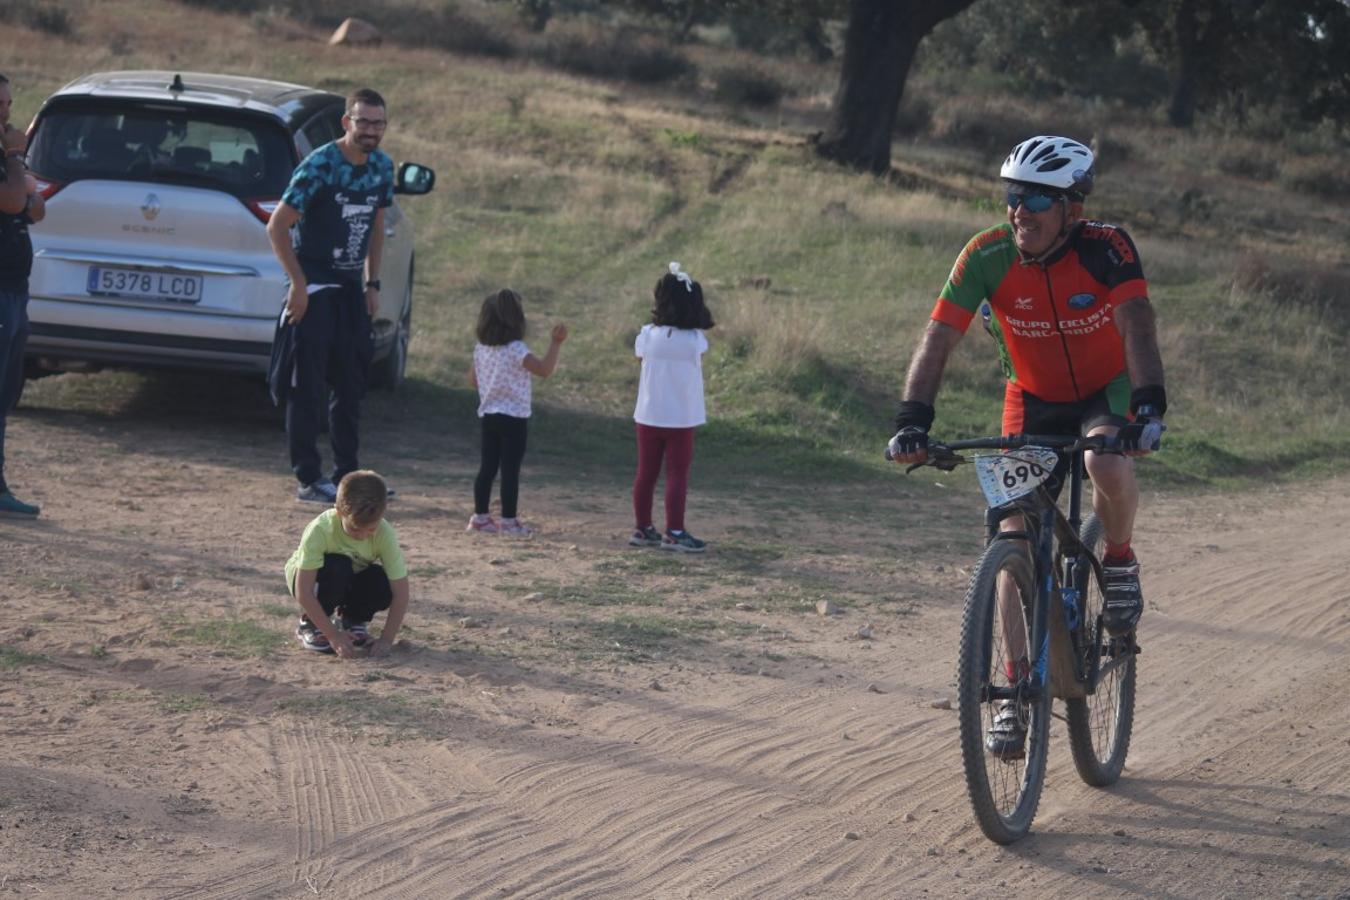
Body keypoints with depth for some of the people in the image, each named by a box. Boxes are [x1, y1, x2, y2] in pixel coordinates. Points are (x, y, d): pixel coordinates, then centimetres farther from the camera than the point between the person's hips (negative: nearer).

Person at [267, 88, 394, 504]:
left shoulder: (382, 167, 5)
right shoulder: (320, 166, -16)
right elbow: (278, 226, -16)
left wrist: (372, 283, 14)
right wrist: (299, 285, -17)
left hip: (351, 287, 7)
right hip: (314, 290, -7)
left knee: (351, 387, 10)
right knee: (306, 388, -3)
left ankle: (347, 473, 18)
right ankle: (308, 479, 1)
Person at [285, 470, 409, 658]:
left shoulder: (384, 534, -27)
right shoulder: (319, 531, -35)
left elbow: (400, 593, -25)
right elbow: (303, 593, -35)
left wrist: (386, 639, -34)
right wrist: (334, 636, -38)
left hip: (350, 581, 3)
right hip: (310, 576, -3)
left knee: (382, 586, -28)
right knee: (337, 567, -36)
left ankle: (352, 620, 3)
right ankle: (310, 625, -11)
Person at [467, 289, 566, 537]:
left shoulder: (481, 348, 4)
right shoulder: (515, 349, -18)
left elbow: (473, 379, 12)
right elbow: (544, 369, -24)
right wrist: (555, 344, -21)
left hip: (486, 414, 7)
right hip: (513, 417, -7)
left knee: (488, 467, 12)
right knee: (511, 470, -1)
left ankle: (480, 516, 15)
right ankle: (509, 521, 1)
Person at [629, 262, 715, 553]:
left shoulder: (647, 335, -7)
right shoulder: (695, 340, -14)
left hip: (649, 416, 3)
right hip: (682, 418, -3)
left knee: (646, 473, 12)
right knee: (677, 476, 3)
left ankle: (643, 528, 18)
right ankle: (674, 533, 2)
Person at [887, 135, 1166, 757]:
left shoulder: (1106, 249, -26)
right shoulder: (988, 256, -21)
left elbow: (1136, 327, -37)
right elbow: (939, 339, -24)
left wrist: (1149, 407, -53)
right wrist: (912, 421, -37)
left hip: (1107, 392, -3)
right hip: (1034, 401, 3)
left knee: (1109, 465, -36)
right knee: (1016, 536, -7)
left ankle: (1119, 562, -4)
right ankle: (1016, 689, 0)